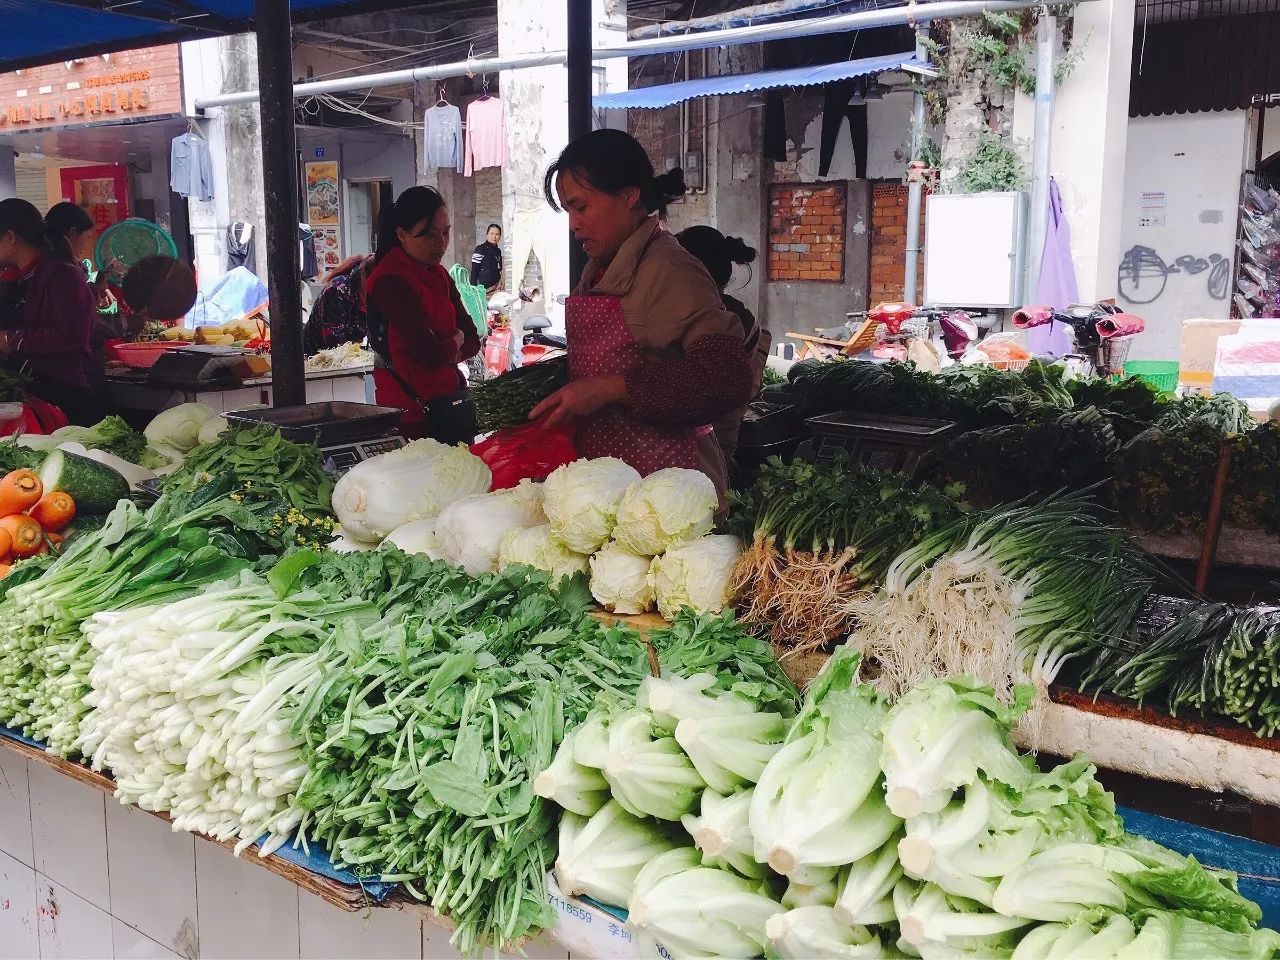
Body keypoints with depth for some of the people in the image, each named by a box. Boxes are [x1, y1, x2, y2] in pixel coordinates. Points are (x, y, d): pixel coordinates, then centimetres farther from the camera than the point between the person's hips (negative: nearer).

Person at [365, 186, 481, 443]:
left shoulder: (437, 275, 12)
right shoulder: (391, 282, -16)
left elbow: (472, 340, 9)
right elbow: (430, 354, -22)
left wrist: (443, 350, -9)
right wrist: (455, 341, -2)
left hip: (448, 397, 8)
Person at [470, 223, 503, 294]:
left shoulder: (498, 251, 12)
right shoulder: (480, 249, -7)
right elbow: (474, 271, -9)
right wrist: (474, 289, -14)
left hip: (496, 288, 6)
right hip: (484, 288, -6)